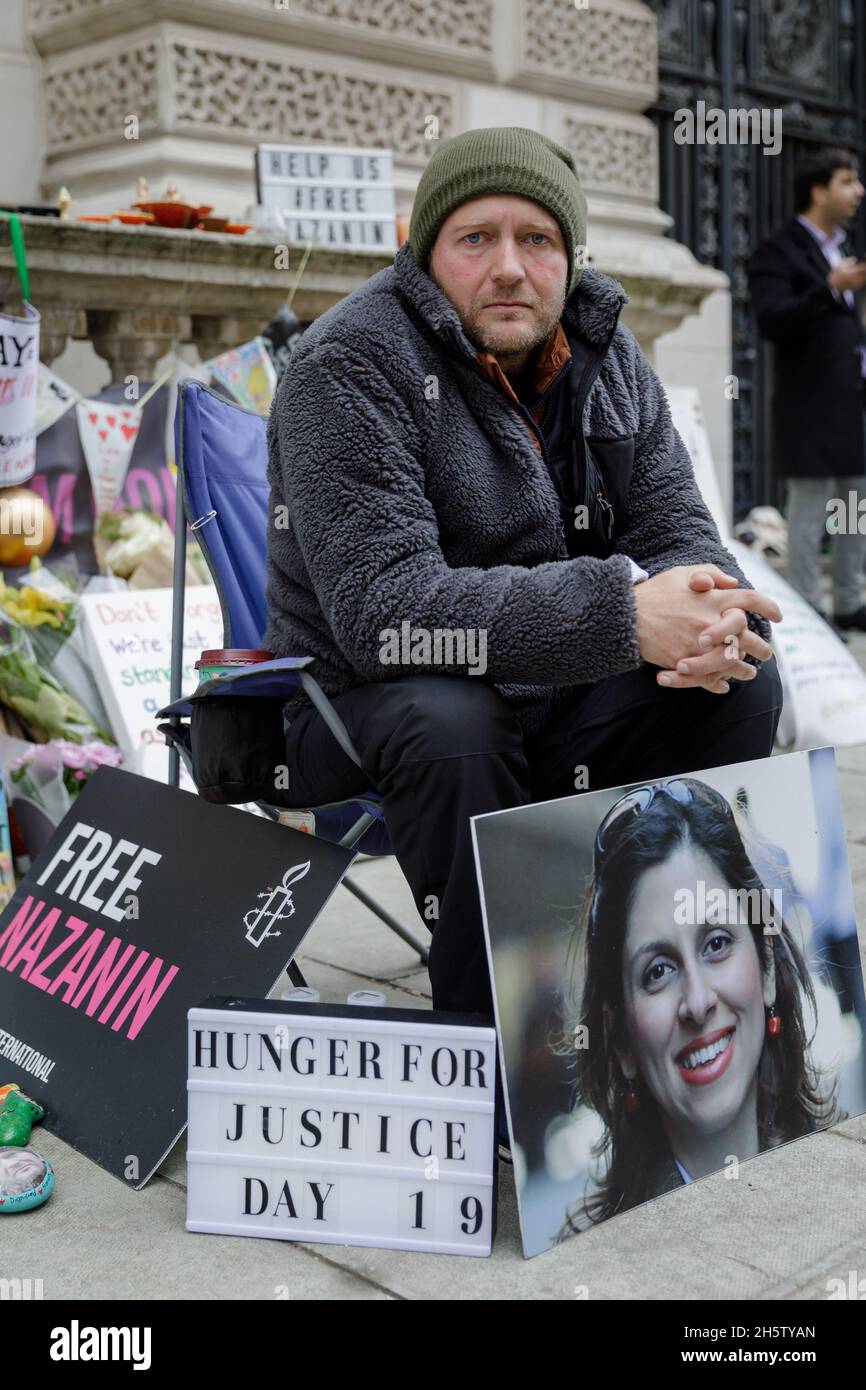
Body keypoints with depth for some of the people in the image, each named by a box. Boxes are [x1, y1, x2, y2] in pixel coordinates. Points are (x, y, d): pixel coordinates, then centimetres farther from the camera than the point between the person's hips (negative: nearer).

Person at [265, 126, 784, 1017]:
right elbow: (384, 608, -29)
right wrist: (622, 612, -37)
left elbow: (676, 533, 2)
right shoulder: (351, 367, -17)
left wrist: (706, 620, -25)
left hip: (559, 703, 6)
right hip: (371, 703, -5)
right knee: (449, 725, -37)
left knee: (743, 671, -13)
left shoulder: (607, 357, 4)